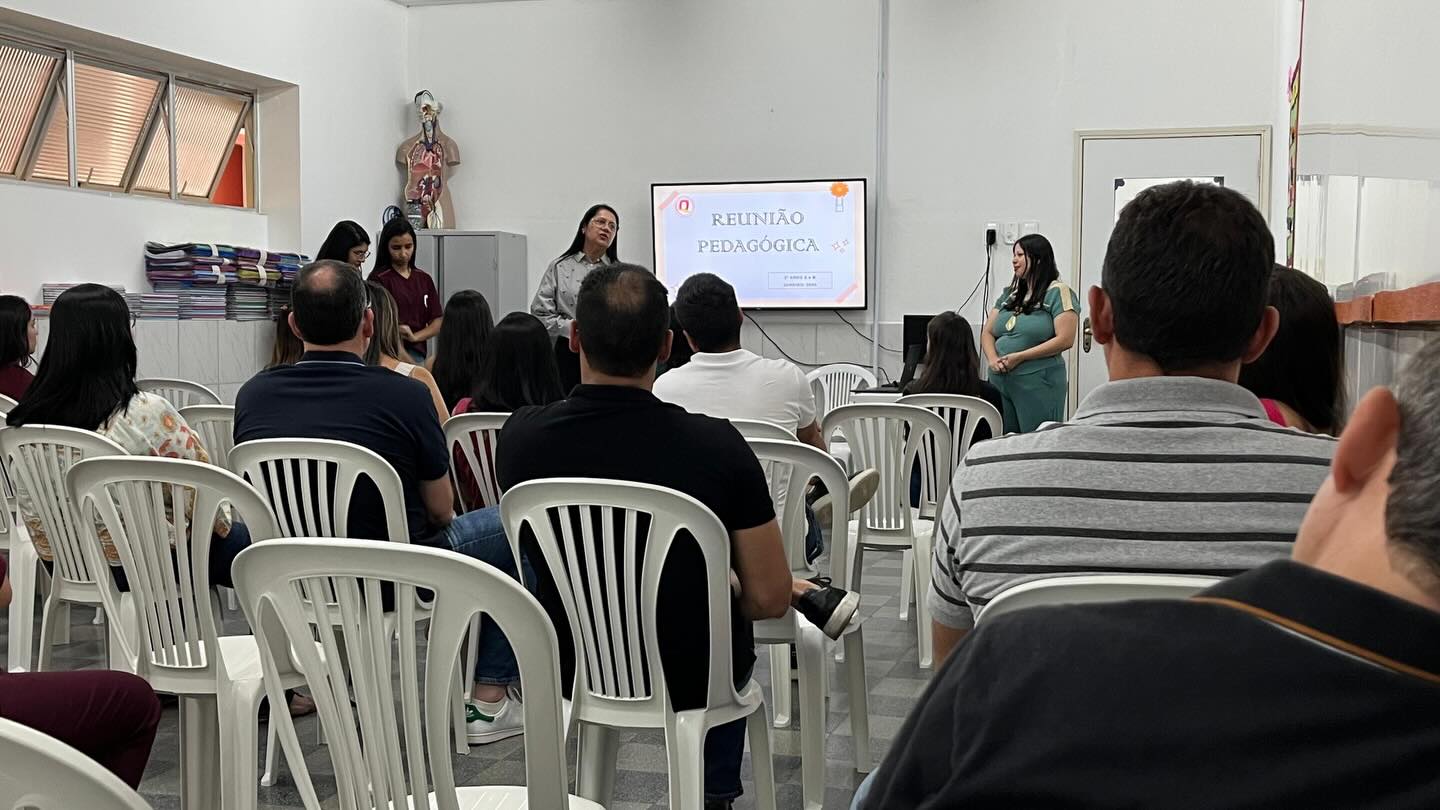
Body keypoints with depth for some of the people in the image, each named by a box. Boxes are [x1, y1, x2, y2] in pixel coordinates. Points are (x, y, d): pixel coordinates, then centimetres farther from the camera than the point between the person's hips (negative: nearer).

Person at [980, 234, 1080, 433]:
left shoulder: (1058, 292, -4)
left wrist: (1019, 357, -15)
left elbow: (1065, 340, -13)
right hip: (1000, 381, 6)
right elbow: (987, 332, 16)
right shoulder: (1009, 294, 17)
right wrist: (993, 359, -5)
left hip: (1038, 382, -6)